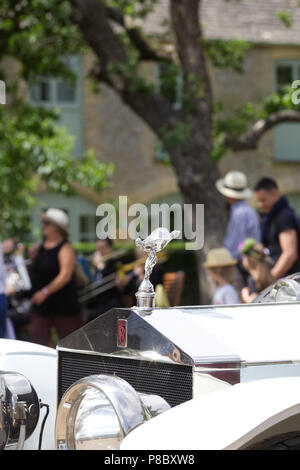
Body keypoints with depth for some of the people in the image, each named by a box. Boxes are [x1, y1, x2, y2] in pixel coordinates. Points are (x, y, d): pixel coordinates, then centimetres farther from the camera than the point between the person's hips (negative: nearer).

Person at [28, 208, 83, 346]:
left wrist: (46, 291, -27)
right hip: (41, 306, 6)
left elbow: (65, 275, -23)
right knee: (37, 341, -2)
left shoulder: (65, 248, -12)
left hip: (64, 305, -6)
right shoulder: (41, 247, 10)